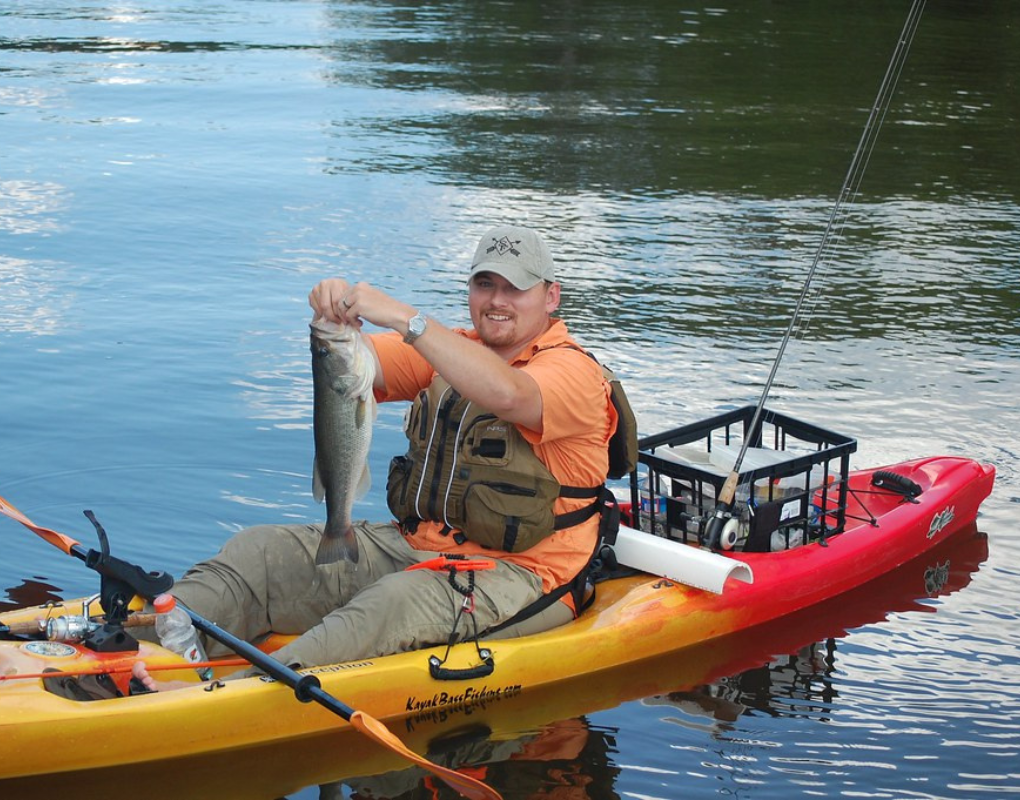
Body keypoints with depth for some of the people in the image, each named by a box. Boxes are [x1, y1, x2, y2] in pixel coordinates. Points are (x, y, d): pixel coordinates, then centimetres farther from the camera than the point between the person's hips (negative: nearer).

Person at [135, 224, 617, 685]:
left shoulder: (573, 371, -6)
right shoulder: (449, 351, 16)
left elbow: (506, 394, -30)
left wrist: (405, 318, -32)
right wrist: (335, 315, -21)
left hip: (514, 576, -7)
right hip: (413, 545, 7)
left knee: (398, 602, -35)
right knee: (263, 550, -9)